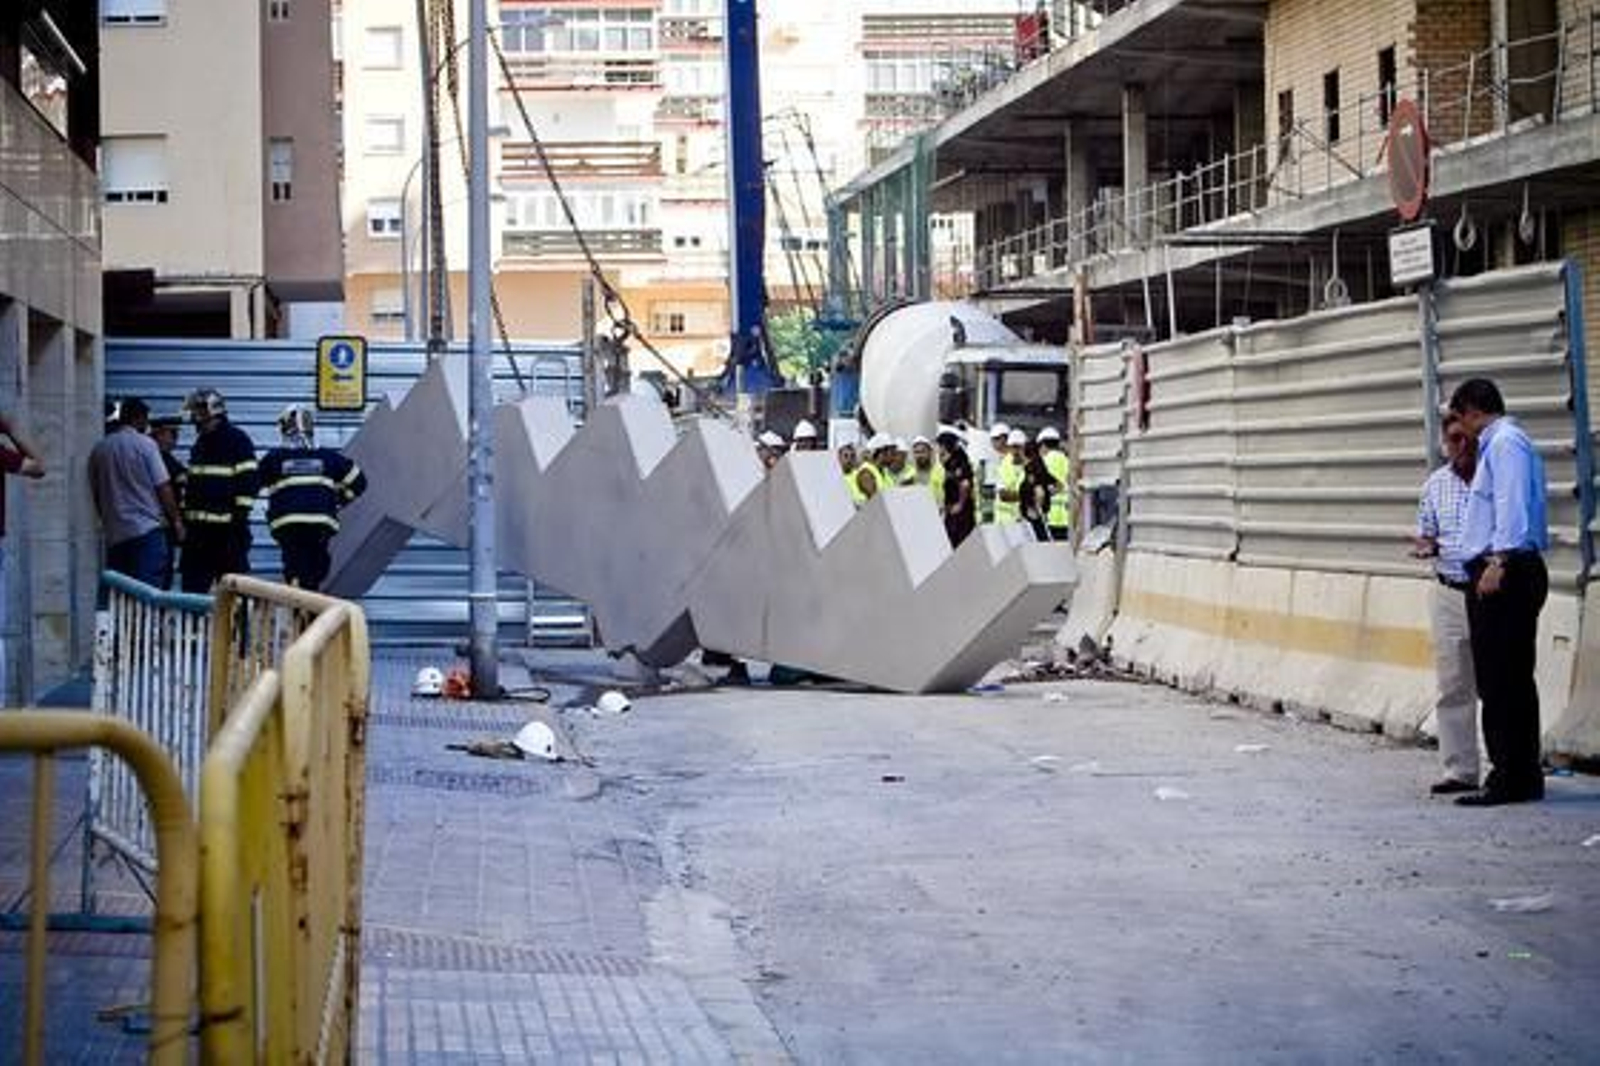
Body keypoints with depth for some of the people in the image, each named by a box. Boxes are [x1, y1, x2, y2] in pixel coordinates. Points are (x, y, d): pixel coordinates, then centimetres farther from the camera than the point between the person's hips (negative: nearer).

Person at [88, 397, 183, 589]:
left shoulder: (98, 449, 9)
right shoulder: (145, 444, -5)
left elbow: (95, 494, 14)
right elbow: (163, 487, -7)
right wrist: (176, 520, 2)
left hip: (115, 533, 5)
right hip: (148, 529, -5)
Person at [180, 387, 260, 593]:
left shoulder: (238, 440, -6)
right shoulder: (200, 443, 19)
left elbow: (249, 479, -11)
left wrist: (240, 513, -15)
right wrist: (185, 512, 20)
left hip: (227, 526, -8)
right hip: (198, 526, 8)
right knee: (193, 582, 8)